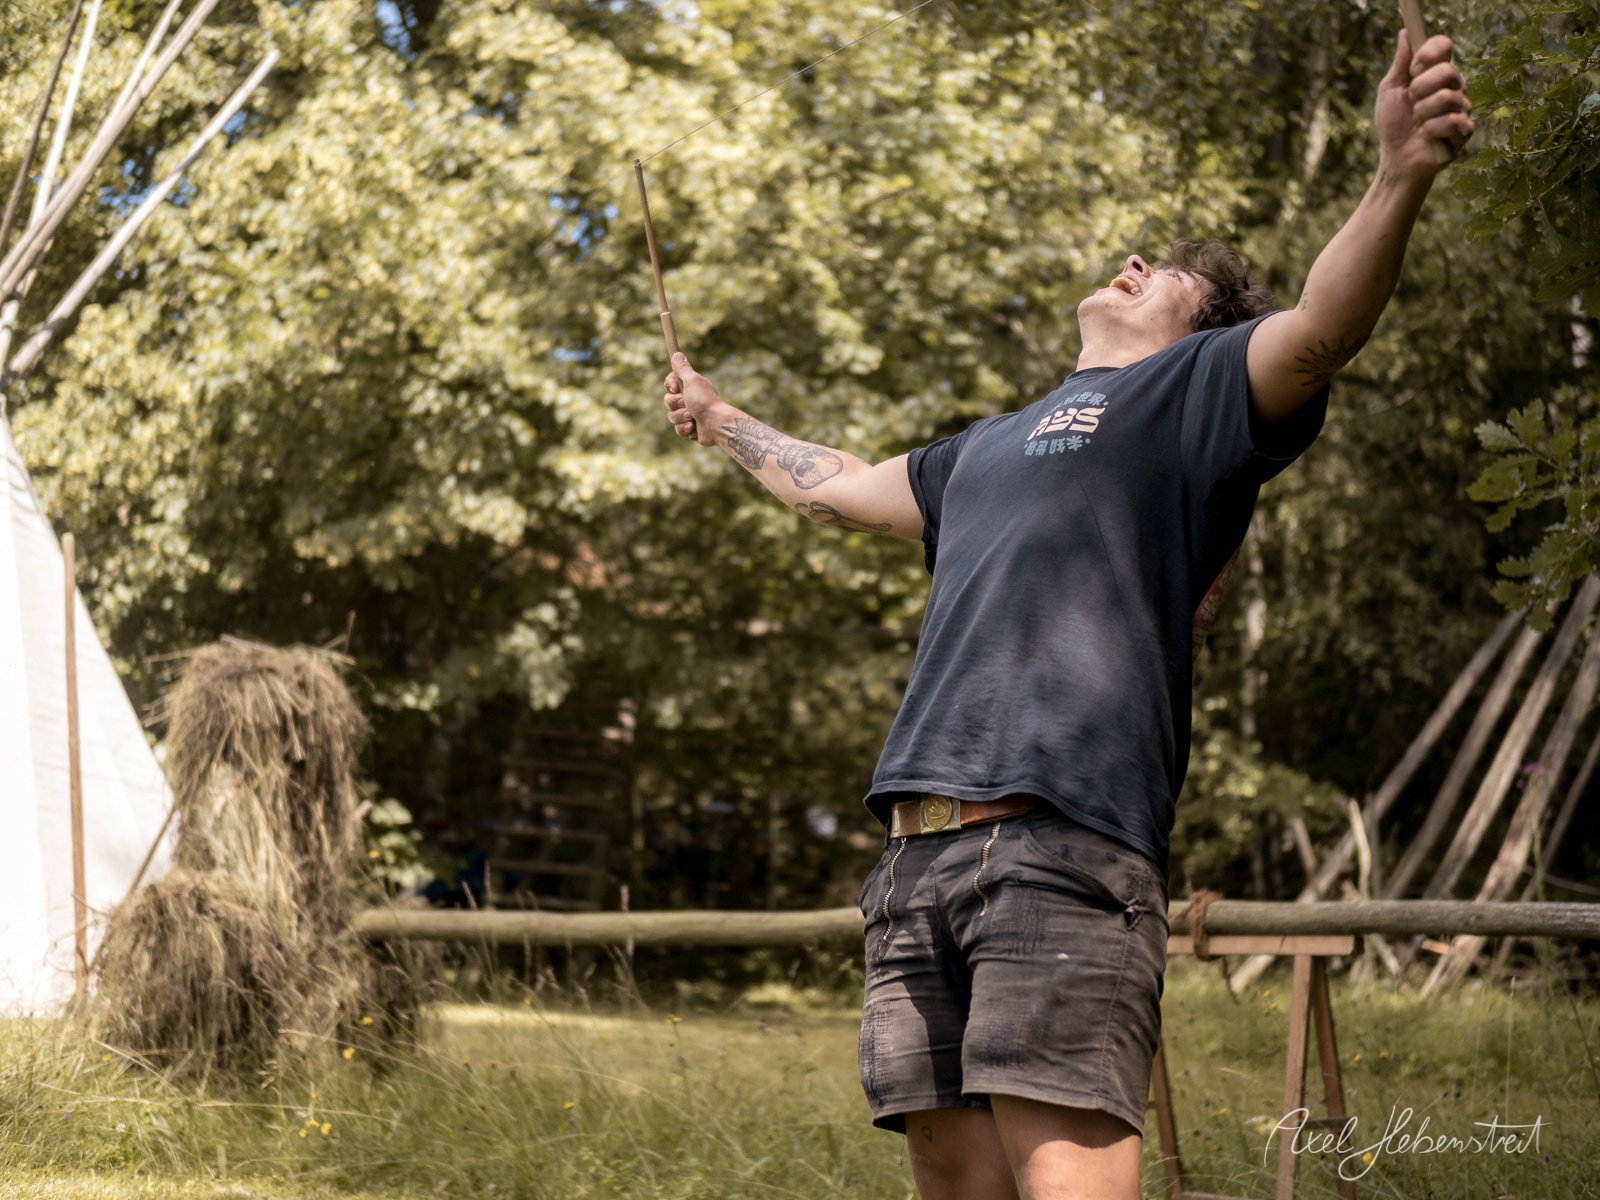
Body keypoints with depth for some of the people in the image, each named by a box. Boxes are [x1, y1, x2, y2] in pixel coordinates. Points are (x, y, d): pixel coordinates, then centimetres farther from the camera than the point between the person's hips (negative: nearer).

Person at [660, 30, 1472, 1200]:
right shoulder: (990, 447, 33)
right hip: (917, 862, 8)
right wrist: (723, 422, 64)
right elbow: (838, 487, 50)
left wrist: (1401, 179, -28)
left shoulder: (1193, 389, 11)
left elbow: (1321, 325, -9)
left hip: (1061, 850, -7)